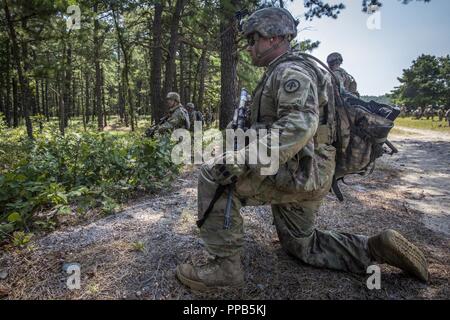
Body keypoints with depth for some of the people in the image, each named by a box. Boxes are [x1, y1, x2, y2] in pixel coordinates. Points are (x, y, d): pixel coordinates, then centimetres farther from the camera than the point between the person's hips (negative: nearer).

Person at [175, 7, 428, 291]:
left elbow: (299, 125, -31)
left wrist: (242, 160, -35)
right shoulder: (279, 75, 20)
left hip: (297, 175, -11)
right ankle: (377, 248, 21)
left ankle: (226, 266, -10)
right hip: (303, 177, 11)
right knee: (301, 246, 23)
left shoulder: (290, 71, -13)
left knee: (213, 176, -16)